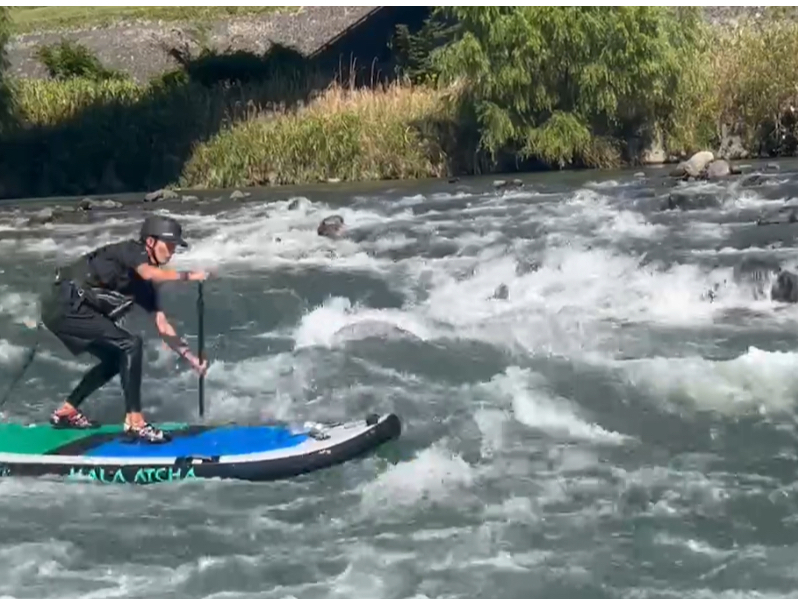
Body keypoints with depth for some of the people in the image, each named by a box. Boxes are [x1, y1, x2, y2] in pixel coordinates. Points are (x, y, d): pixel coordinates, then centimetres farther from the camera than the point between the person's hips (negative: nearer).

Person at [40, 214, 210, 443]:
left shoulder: (145, 285, 15)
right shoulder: (130, 249, -8)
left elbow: (162, 326, 15)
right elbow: (149, 273, -31)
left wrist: (191, 357, 9)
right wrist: (187, 276, -21)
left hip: (70, 310, 10)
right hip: (64, 306, -10)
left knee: (115, 359, 20)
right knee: (130, 345, -15)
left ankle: (66, 412, 29)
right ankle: (134, 422, -15)